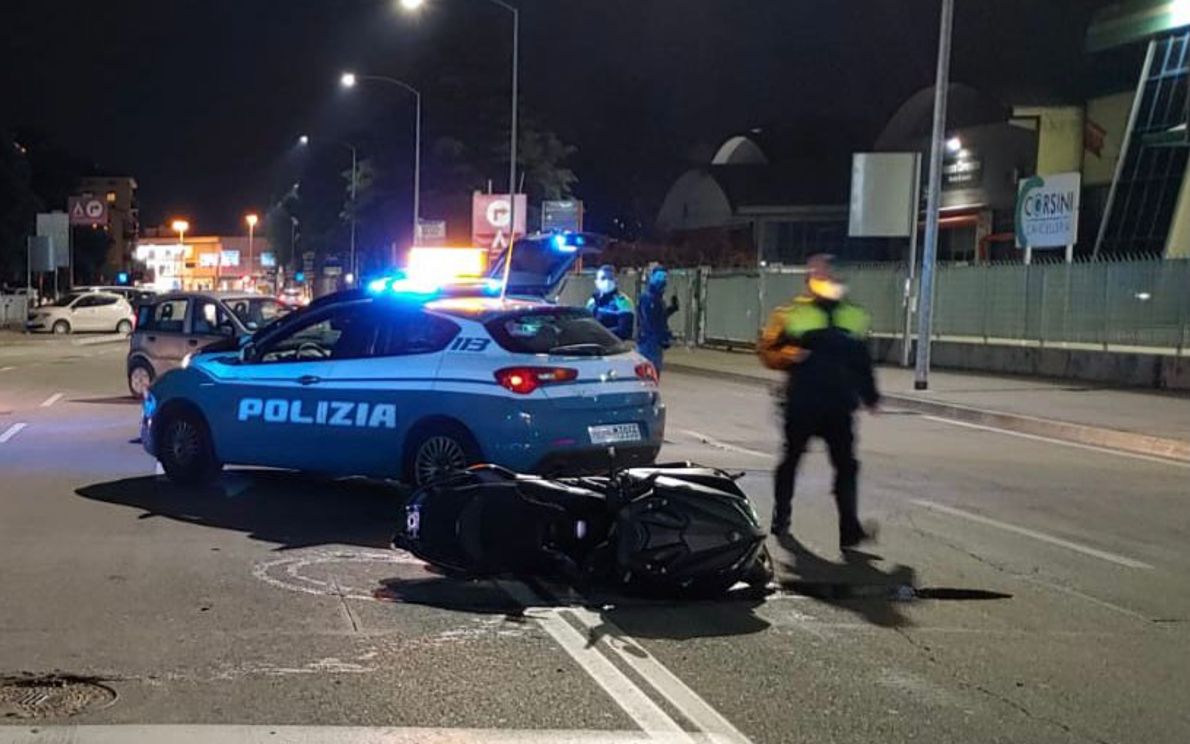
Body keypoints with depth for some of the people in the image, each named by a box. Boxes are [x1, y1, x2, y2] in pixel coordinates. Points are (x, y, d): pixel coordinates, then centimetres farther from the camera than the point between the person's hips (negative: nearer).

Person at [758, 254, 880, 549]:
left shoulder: (853, 316, 12)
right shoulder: (791, 314, -1)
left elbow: (862, 361, 18)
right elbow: (767, 350, -3)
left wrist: (870, 397, 19)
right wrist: (788, 355, -22)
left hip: (839, 407, 3)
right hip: (801, 405, -3)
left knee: (846, 465, 2)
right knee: (791, 460, 6)